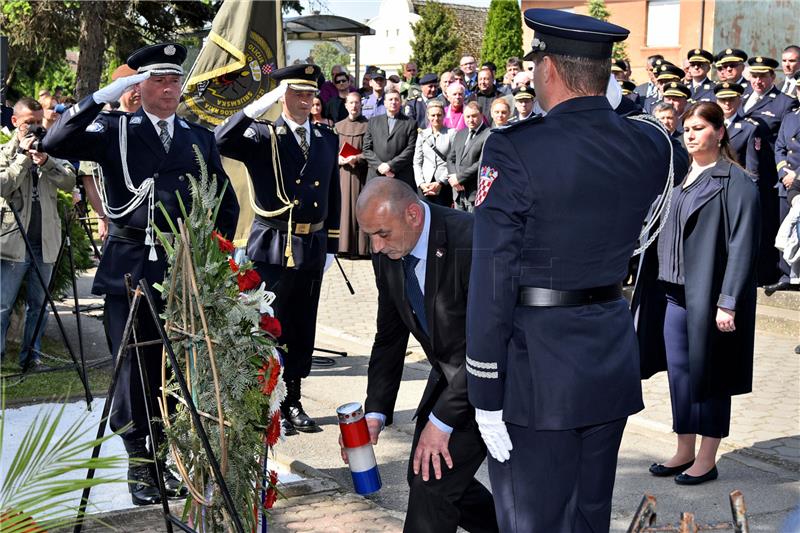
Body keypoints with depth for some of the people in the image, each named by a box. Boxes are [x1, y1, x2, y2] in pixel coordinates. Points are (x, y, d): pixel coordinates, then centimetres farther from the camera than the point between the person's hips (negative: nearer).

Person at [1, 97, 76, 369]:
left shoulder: (50, 149, 12)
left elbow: (70, 181, -1)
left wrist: (46, 162, -15)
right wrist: (24, 156, -12)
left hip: (45, 242, 4)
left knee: (38, 304, 9)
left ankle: (31, 355, 17)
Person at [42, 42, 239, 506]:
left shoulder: (201, 138, 12)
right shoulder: (115, 130, 4)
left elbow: (227, 202, 18)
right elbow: (56, 143, -13)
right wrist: (104, 96, -17)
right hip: (130, 270, -2)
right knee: (134, 369, 2)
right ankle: (139, 463, 14)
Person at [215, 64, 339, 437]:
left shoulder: (327, 139, 10)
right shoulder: (262, 136, -3)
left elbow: (332, 196, 13)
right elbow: (221, 141, -23)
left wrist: (330, 246, 11)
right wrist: (261, 105, -27)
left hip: (313, 248, 5)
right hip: (273, 248, -4)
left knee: (303, 330, 12)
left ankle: (293, 402, 24)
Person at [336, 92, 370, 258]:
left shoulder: (367, 125, 2)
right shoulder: (338, 126, 13)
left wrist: (356, 158, -16)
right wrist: (338, 159, -8)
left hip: (360, 173, -3)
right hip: (342, 172, 3)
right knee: (344, 207, 1)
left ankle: (360, 248, -1)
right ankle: (345, 246, 3)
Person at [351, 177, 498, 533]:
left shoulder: (469, 242, -30)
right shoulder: (387, 252, -5)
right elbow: (389, 337, 4)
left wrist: (441, 420, -24)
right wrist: (375, 412, -6)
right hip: (447, 373, 8)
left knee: (433, 481, -13)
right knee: (423, 476, 13)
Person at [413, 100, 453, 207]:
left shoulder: (451, 134, 2)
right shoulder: (422, 135, 13)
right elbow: (417, 162, 11)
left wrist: (440, 183, -9)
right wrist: (421, 183, -2)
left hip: (444, 185, -2)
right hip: (425, 185, 2)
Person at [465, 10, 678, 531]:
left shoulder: (515, 149, -17)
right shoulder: (651, 144, -1)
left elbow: (491, 281, -17)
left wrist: (485, 395, -11)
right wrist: (607, 108, 19)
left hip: (536, 367, -6)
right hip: (613, 360, 6)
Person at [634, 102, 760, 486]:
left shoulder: (735, 183, -10)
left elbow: (742, 246, -14)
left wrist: (727, 303, -19)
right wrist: (660, 286, 9)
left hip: (709, 296, -7)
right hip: (674, 293, 7)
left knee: (709, 374, 3)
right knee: (678, 372, 11)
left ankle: (706, 460, 14)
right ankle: (684, 451, 23)